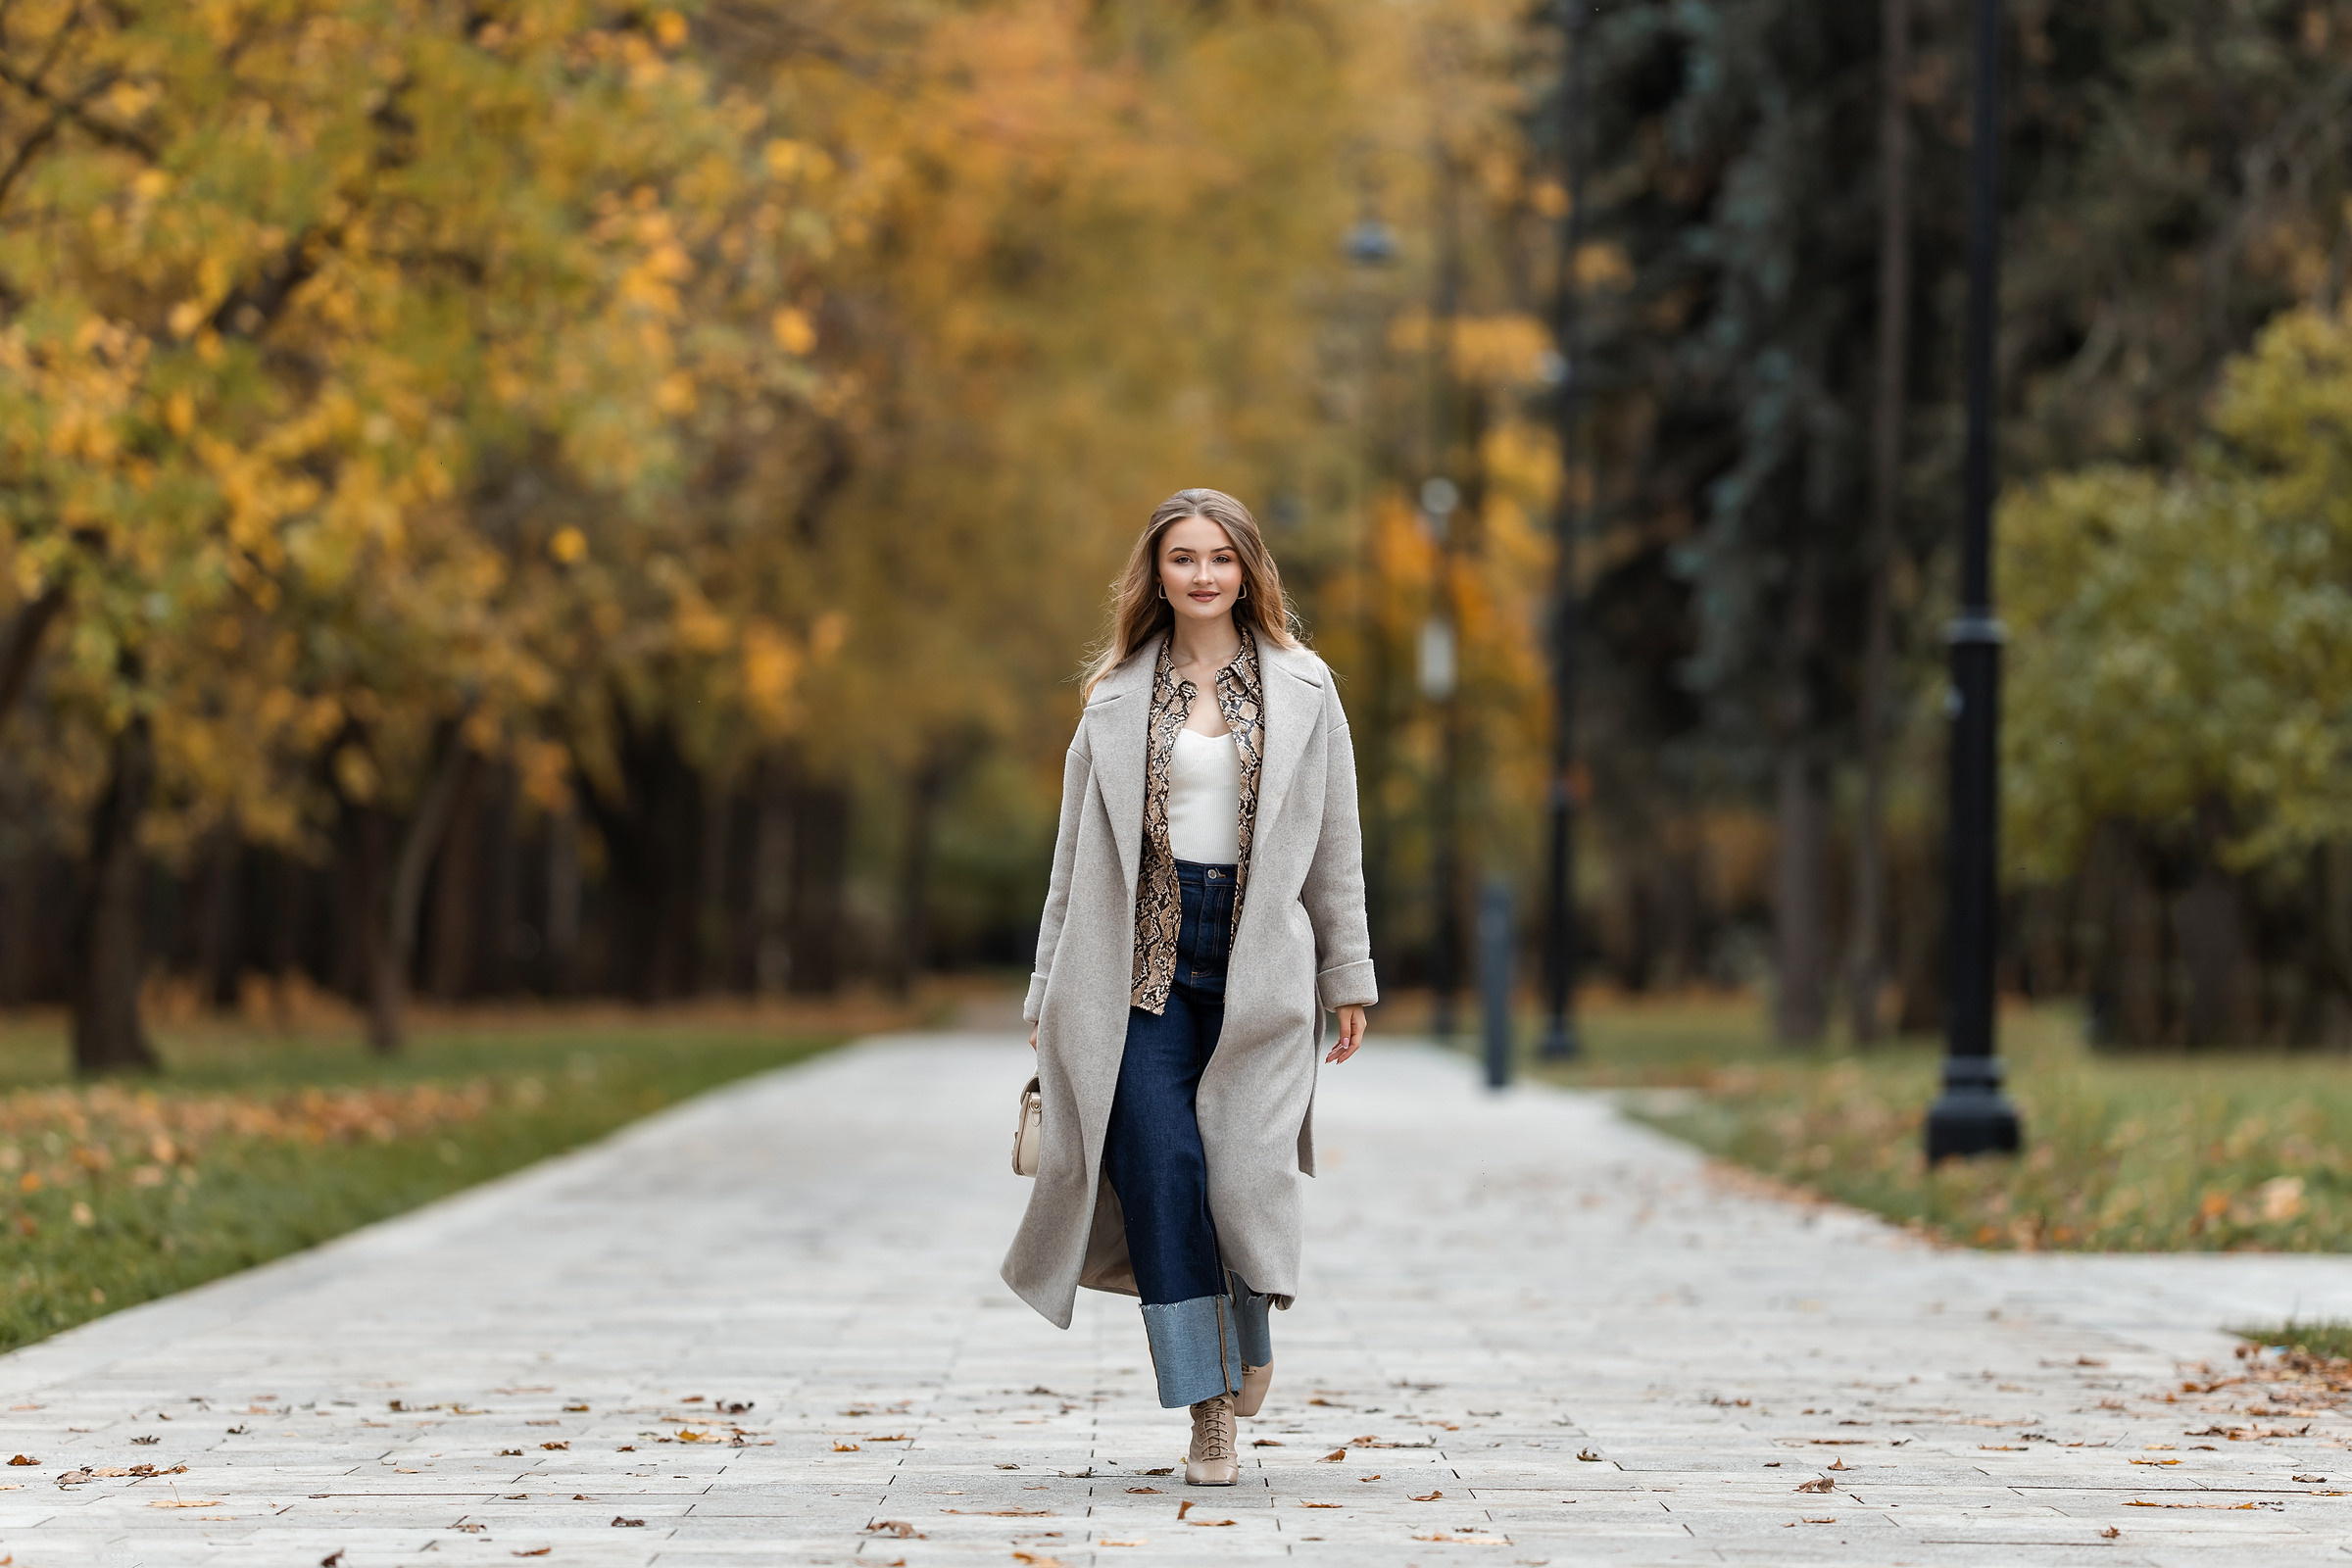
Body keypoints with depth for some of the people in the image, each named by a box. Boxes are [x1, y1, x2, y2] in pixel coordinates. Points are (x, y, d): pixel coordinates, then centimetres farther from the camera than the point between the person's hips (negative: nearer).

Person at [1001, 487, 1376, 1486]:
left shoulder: (1302, 690, 9)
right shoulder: (1117, 696, 10)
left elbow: (1334, 844, 10)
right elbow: (1077, 852, 11)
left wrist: (1348, 978, 7)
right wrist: (1048, 994, 9)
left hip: (1258, 965, 0)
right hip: (1141, 963, 0)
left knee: (1245, 1172, -7)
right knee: (1162, 1170, -10)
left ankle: (1248, 1341, 25)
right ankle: (1207, 1413, -5)